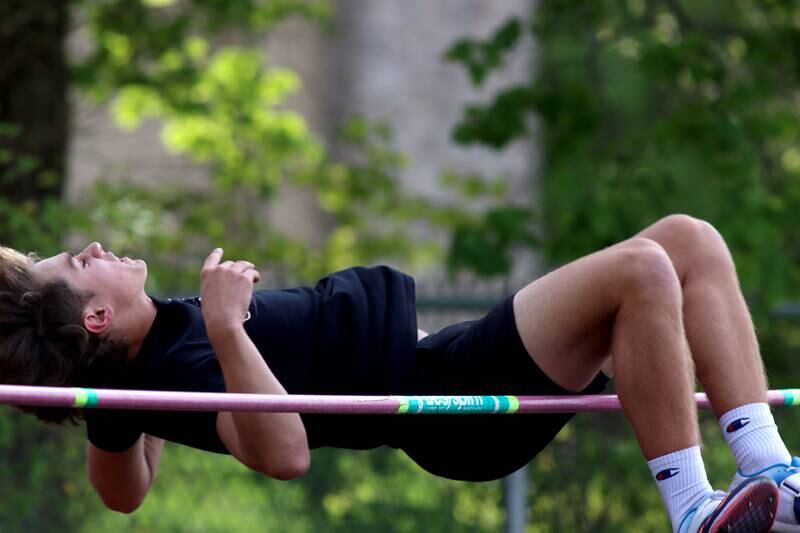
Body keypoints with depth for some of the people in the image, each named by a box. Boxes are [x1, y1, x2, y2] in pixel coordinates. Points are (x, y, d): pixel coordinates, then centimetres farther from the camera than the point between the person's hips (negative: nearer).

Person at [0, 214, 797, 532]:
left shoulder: (148, 354, 8)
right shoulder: (180, 367, -20)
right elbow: (285, 453, -39)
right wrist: (226, 327, -40)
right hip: (453, 394, -10)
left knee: (692, 243, 1)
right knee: (642, 271, -30)